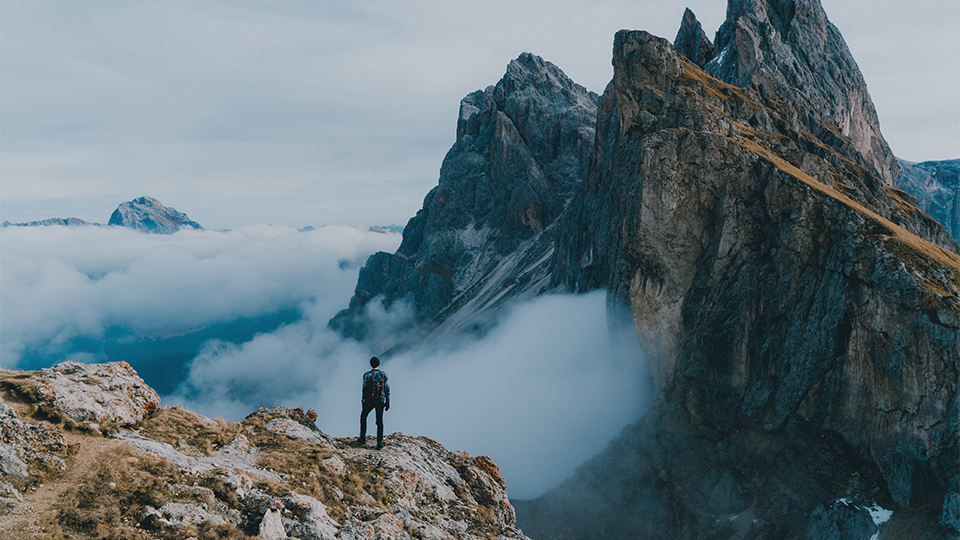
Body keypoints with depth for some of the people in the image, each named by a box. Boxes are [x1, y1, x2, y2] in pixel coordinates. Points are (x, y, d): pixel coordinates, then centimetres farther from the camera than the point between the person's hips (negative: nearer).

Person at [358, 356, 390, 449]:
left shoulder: (367, 375, -10)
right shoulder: (384, 375, -1)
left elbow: (365, 389, -8)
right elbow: (387, 389, 2)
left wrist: (363, 402, -1)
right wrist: (388, 402, 8)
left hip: (369, 400, -2)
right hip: (380, 401, 2)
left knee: (363, 416, 20)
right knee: (380, 421, 7)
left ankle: (362, 438, 18)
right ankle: (379, 443, 3)